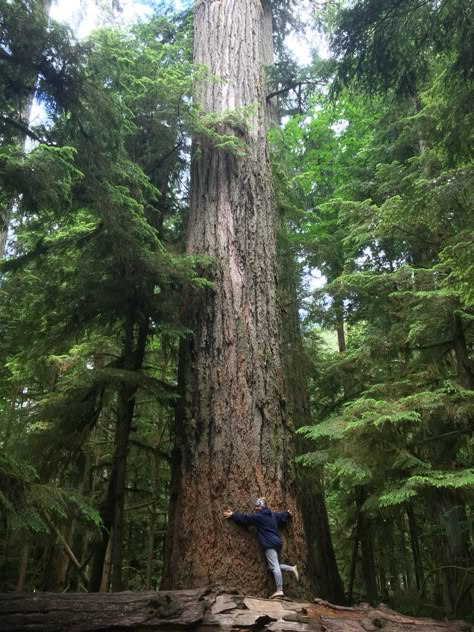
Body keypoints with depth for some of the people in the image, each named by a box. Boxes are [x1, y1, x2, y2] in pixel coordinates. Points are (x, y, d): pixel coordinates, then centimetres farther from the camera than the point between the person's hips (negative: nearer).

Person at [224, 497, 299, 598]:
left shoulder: (258, 517, -7)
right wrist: (288, 514, 58)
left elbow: (244, 518, -2)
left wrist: (232, 515, 9)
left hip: (269, 544, -9)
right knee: (274, 566, 15)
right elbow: (283, 515, 35)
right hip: (276, 542, 9)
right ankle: (292, 568, 7)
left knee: (274, 567, -11)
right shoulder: (273, 514, 17)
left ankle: (279, 590, -14)